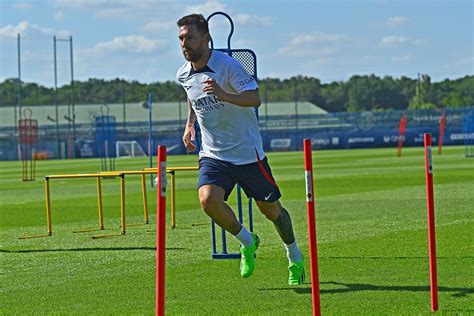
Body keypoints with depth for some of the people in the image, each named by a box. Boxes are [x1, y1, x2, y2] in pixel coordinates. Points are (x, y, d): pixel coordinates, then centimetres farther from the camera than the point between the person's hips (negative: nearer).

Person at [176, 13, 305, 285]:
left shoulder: (228, 65, -16)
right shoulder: (184, 75, 3)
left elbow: (255, 99, -27)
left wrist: (224, 95, -41)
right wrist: (190, 124, 20)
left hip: (247, 152, -4)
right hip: (213, 155, 4)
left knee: (271, 208, 6)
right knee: (208, 198, -24)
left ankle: (295, 257, 32)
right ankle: (247, 242, 1)